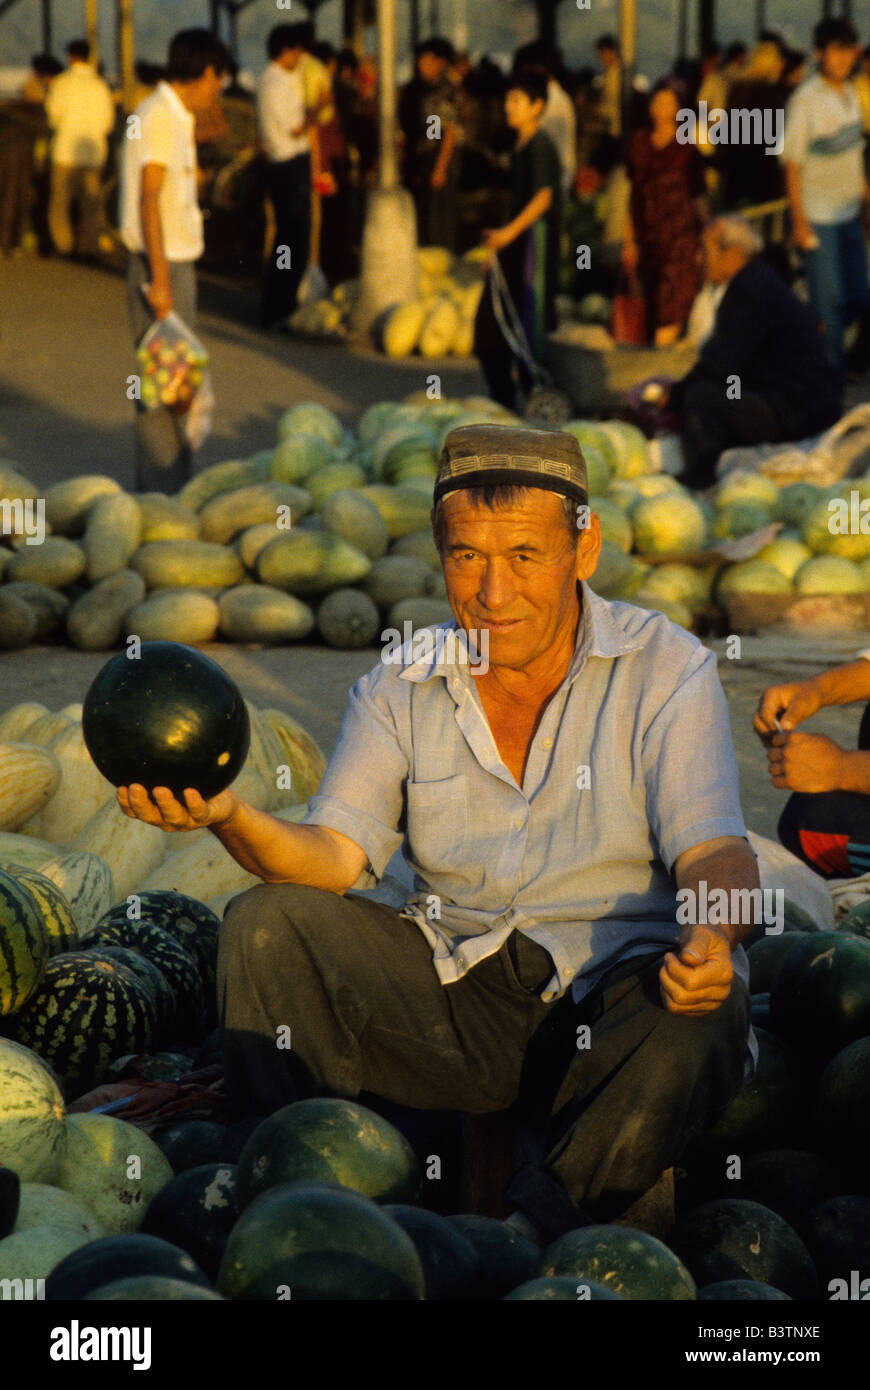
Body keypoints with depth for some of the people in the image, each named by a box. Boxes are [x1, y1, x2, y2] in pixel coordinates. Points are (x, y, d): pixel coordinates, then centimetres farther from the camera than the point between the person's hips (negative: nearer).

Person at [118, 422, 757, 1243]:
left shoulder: (664, 669, -1)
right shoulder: (403, 690, 7)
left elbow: (712, 849, -11)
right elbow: (335, 854, -3)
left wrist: (712, 939, -35)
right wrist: (230, 818, -25)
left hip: (613, 999, -3)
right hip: (456, 995, 3)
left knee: (697, 1017, -36)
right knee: (266, 924, -15)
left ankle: (528, 1235, -31)